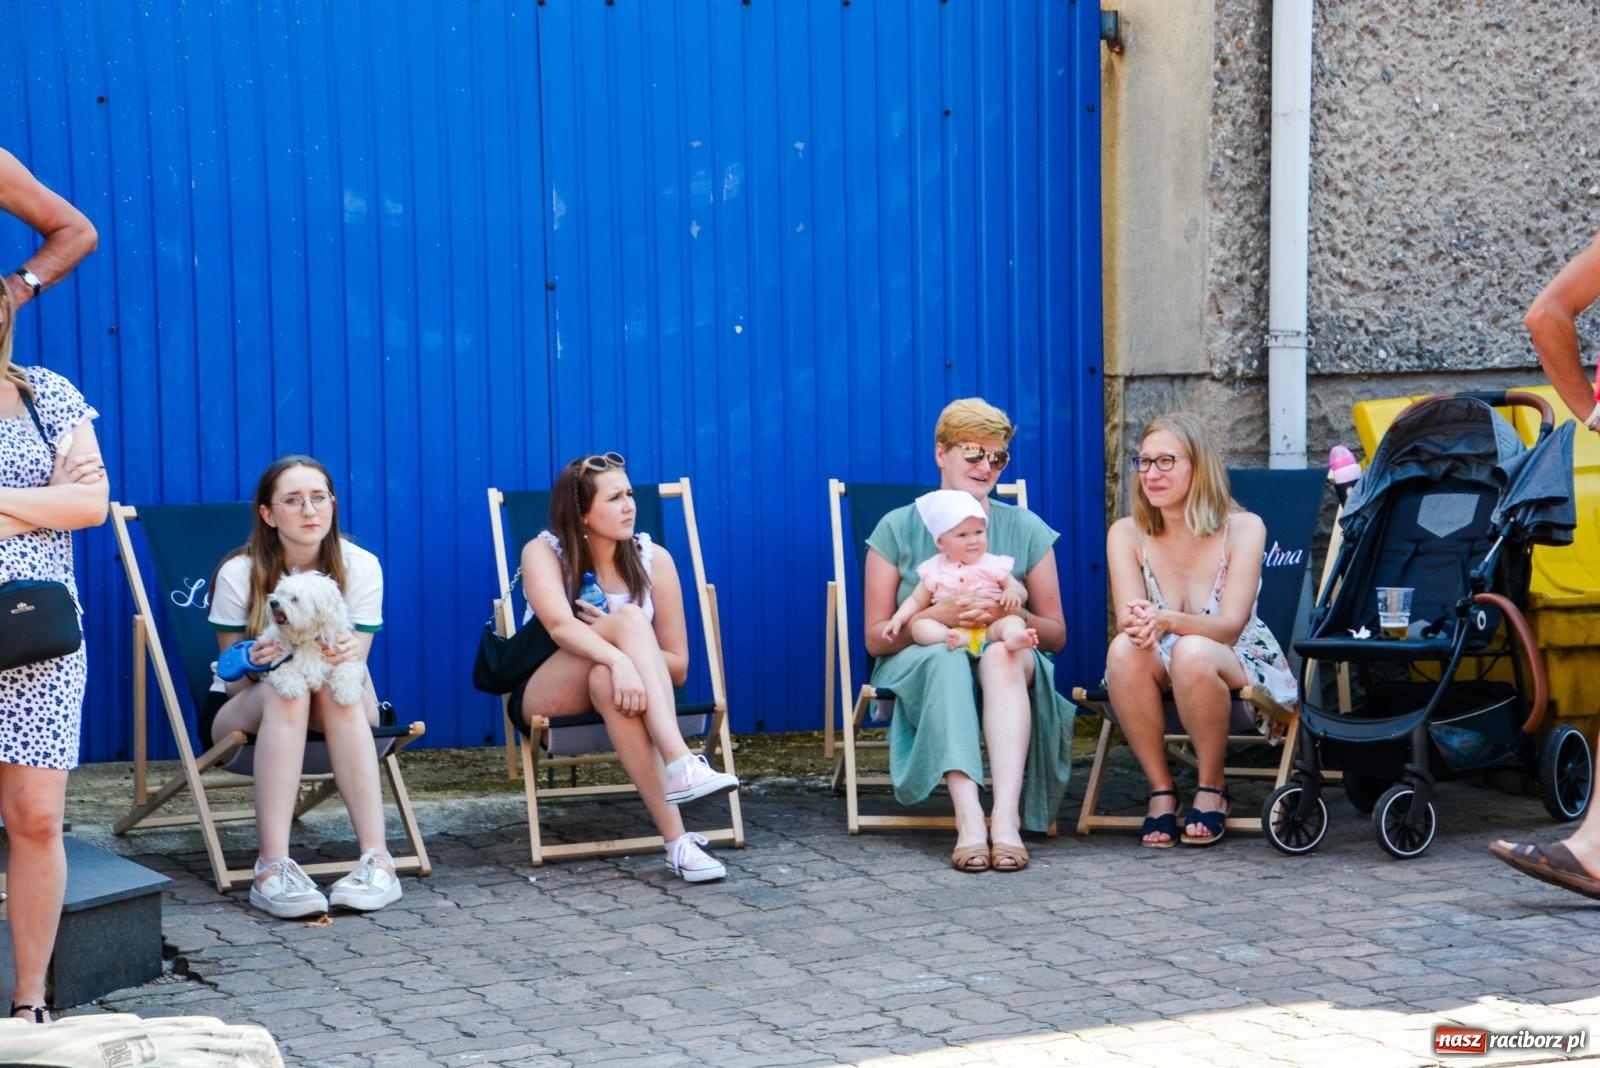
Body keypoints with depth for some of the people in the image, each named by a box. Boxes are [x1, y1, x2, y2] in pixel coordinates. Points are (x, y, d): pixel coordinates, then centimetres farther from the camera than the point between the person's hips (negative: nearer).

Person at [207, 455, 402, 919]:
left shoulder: (360, 567, -10)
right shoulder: (238, 574, -14)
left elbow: (356, 666, -11)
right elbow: (233, 682, -10)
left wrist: (348, 656, -37)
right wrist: (254, 666, -35)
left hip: (340, 708, 1)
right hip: (244, 711, -1)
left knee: (338, 687, -34)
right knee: (286, 692, -36)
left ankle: (376, 858, -43)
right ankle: (273, 867, -47)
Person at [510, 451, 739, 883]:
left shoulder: (653, 559, -4)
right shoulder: (543, 552, -9)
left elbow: (677, 667, -3)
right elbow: (560, 625, -31)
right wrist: (619, 656, -48)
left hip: (609, 687, 2)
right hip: (546, 702, -2)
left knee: (607, 682, -38)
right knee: (629, 618, -32)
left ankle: (677, 841, -51)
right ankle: (680, 765, -49)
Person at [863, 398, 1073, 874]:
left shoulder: (1026, 530, 11)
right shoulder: (898, 529, 6)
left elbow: (1057, 635, 9)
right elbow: (876, 638, 2)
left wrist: (1012, 615, -14)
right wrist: (939, 615, -17)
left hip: (1007, 666, 1)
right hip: (918, 667, -1)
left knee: (1004, 652, -36)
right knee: (946, 658, -38)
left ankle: (1007, 814, -50)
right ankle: (968, 817, -52)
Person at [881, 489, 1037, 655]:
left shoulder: (994, 565, 11)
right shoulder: (934, 570, 12)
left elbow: (1021, 591, 13)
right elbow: (916, 601, 18)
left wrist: (1013, 592, -12)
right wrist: (898, 619, 0)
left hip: (989, 628, -1)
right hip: (949, 628, 1)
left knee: (1014, 620, -29)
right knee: (919, 626, -24)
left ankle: (1013, 636, -64)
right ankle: (955, 639, -52)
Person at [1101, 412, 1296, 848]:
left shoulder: (1242, 528, -12)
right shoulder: (1127, 534, -4)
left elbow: (1229, 627, -21)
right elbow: (1127, 620, -15)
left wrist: (1167, 621, -42)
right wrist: (1140, 626, -42)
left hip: (1241, 668, -2)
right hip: (1162, 673, 2)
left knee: (1192, 652, -37)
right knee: (1124, 649, -32)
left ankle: (1212, 787, -15)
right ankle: (1160, 788, -17)